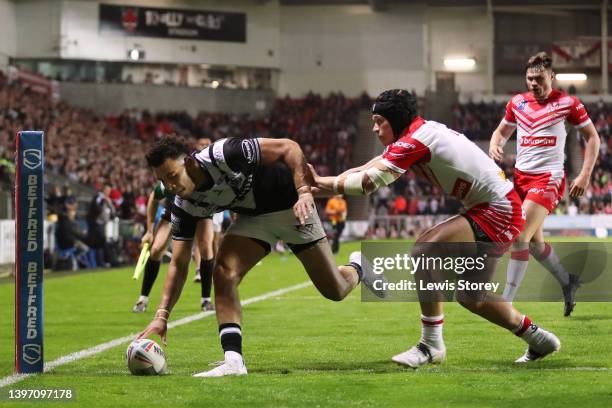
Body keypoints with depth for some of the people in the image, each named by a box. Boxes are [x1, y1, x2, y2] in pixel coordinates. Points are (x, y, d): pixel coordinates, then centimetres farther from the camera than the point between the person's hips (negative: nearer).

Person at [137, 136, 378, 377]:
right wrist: (162, 315, -20)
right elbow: (178, 264, -11)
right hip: (252, 218, 4)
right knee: (223, 273, -22)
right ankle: (233, 360, -22)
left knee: (335, 291, 3)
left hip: (293, 205, -4)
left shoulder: (222, 155, -33)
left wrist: (304, 192, -40)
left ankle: (357, 271, 40)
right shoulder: (184, 206, -15)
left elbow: (289, 147, -28)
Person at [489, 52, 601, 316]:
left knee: (520, 238, -17)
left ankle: (506, 303, -15)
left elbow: (592, 137, 1)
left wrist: (585, 175, -7)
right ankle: (567, 282, 37)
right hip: (521, 176, 6)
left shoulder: (567, 103, -6)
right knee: (534, 242, 12)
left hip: (548, 178, -6)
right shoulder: (517, 103, 7)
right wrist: (495, 145, -3)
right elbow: (502, 131, 21)